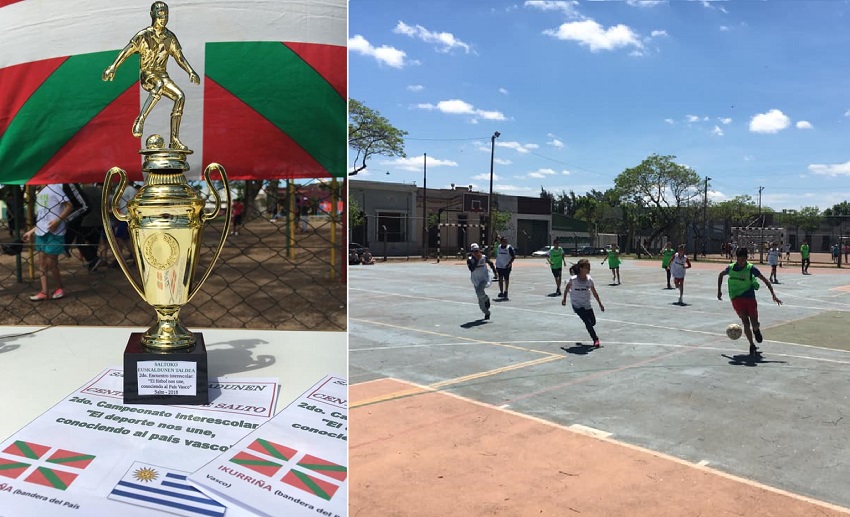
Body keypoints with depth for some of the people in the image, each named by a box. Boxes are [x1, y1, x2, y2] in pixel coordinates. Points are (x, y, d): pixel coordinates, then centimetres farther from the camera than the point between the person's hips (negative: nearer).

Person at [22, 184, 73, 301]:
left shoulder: (53, 187, -5)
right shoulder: (40, 193, 19)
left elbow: (69, 206, -13)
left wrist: (58, 220, -24)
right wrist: (31, 232, 20)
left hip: (53, 232, -8)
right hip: (41, 232, 8)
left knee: (51, 264, -3)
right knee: (42, 263, 7)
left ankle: (60, 288, 14)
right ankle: (45, 292, 10)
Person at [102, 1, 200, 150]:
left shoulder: (170, 37, 10)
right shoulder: (144, 35, -5)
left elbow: (179, 57, 16)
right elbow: (126, 51, -8)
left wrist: (191, 72, 3)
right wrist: (112, 68, -17)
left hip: (162, 75, 5)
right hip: (146, 75, -5)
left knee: (180, 96, -18)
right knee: (160, 84, -39)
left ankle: (174, 141, -18)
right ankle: (140, 120, -38)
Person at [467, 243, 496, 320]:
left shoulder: (484, 257, -7)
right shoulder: (469, 260, -10)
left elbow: (491, 263, 14)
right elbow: (472, 269, -27)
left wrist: (494, 272, 16)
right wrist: (476, 259, -28)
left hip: (485, 279, -2)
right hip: (476, 281, 2)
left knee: (479, 291, -32)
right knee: (480, 300, 7)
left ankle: (486, 299, -2)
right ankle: (487, 313, 27)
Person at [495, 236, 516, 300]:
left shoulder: (509, 248, -9)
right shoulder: (498, 247, 4)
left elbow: (513, 256, -7)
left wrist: (509, 263, -17)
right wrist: (496, 265, 14)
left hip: (507, 267, -3)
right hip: (499, 266, 3)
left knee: (506, 279, 6)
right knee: (500, 279, 5)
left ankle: (506, 291, 22)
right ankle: (501, 292, 13)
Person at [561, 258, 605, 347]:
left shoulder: (589, 280, -5)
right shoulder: (573, 279, -16)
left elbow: (594, 293, 5)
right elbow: (567, 288, 3)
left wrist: (600, 304, 9)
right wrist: (564, 298, 10)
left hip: (587, 304, 4)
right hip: (577, 304, -4)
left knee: (593, 322, 4)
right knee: (588, 322, -14)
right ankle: (595, 339, -5)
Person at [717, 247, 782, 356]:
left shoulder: (751, 268, -9)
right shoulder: (731, 268, -3)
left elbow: (764, 280, -6)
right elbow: (721, 275, 17)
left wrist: (773, 294, -13)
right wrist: (719, 291, 17)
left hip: (750, 297, -1)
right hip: (736, 299, 1)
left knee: (755, 324, -2)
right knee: (745, 323, -10)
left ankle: (756, 330, 36)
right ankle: (752, 346, 3)